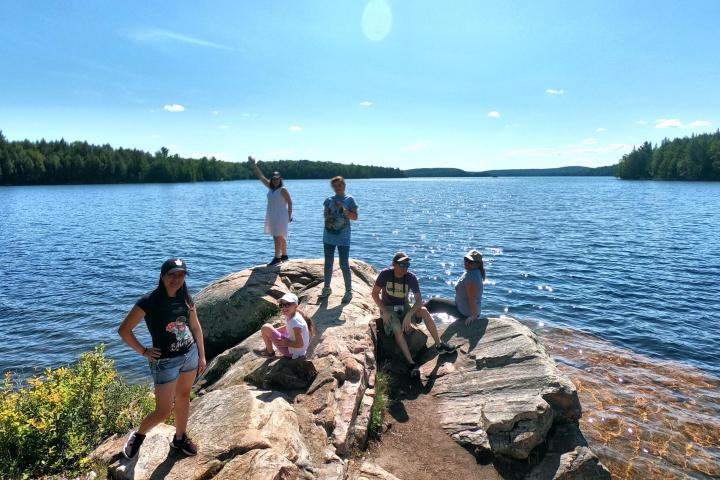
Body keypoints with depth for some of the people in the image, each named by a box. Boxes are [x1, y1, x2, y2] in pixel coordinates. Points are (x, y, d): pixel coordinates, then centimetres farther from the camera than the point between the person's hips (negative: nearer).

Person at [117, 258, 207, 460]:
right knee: (162, 412, 2)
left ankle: (180, 438, 40)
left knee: (183, 396, 19)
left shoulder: (186, 299, -2)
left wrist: (202, 355, 10)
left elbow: (196, 327, 9)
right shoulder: (148, 301, -18)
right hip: (165, 361, -5)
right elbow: (124, 330, -11)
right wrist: (143, 351, -9)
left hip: (190, 354, 5)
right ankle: (138, 435, 33)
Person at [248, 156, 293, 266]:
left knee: (278, 236, -10)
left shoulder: (283, 190, -12)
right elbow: (261, 177, 10)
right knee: (280, 236, 13)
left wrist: (289, 215, -11)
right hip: (272, 216, 8)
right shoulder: (271, 187, 8)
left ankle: (277, 257, -9)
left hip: (280, 216, -8)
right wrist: (254, 166, 6)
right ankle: (284, 255, 21)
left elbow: (290, 202, -10)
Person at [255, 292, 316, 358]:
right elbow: (287, 327, 18)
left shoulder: (295, 321, -29)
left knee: (265, 328, -11)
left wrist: (286, 343, -16)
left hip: (293, 353, -9)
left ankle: (270, 352, 9)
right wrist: (273, 330, 8)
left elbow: (300, 344, -27)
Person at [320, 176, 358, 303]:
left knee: (344, 265, -5)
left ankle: (348, 291, 7)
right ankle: (327, 288, 29)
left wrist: (344, 210, -21)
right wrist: (328, 218, -8)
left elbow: (355, 217, -6)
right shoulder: (329, 200, 8)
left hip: (343, 238, -4)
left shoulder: (349, 200, -1)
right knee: (328, 263, 14)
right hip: (329, 236, 4)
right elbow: (325, 214, 14)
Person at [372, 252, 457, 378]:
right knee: (397, 329, -32)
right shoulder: (385, 274, -17)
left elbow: (419, 300, -16)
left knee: (424, 311, -25)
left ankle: (439, 345, -16)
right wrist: (384, 312, -19)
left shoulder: (411, 277, -14)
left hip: (405, 307, 2)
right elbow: (375, 293, -8)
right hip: (388, 308, -2)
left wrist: (409, 315, -31)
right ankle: (411, 363, -31)